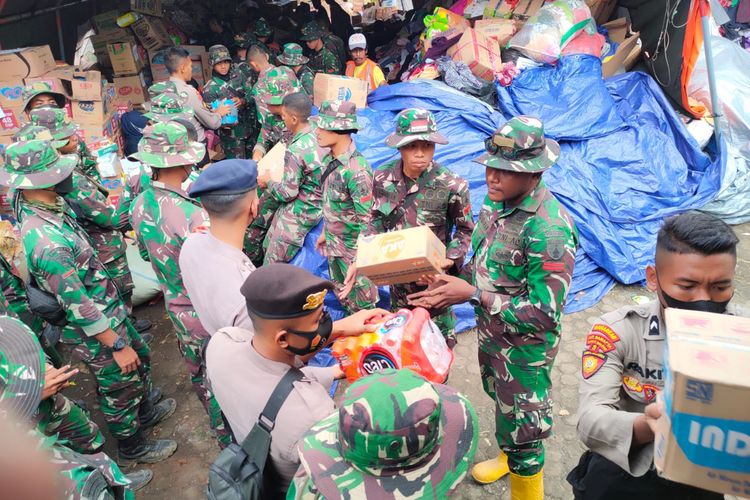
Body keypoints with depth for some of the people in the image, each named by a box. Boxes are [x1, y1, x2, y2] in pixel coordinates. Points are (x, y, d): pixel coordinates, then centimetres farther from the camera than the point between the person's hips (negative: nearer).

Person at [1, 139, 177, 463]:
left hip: (111, 310, 9)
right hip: (96, 330, -9)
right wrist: (117, 346, -20)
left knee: (140, 360, 27)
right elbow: (78, 307, -30)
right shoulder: (46, 243, -36)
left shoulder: (50, 206, -7)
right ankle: (132, 446, 39)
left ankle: (143, 413, 52)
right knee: (121, 387, 13)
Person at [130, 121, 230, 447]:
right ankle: (232, 441, 32)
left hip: (176, 308, 8)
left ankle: (219, 425, 52)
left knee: (198, 373, 27)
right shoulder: (193, 216, -33)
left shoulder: (140, 206, -7)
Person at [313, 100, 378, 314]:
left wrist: (358, 260, -24)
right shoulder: (330, 159, -1)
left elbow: (367, 219, -25)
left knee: (363, 304, 9)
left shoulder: (357, 170, -28)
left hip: (353, 247, -9)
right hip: (334, 243, 9)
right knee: (341, 294, 25)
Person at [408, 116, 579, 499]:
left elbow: (544, 313, -29)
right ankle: (506, 456, 57)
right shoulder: (495, 200, -6)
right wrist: (454, 283, -8)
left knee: (522, 427, 10)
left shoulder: (550, 229, -31)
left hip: (524, 345, -8)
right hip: (489, 331, 8)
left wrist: (473, 295, -30)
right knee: (500, 402, 30)